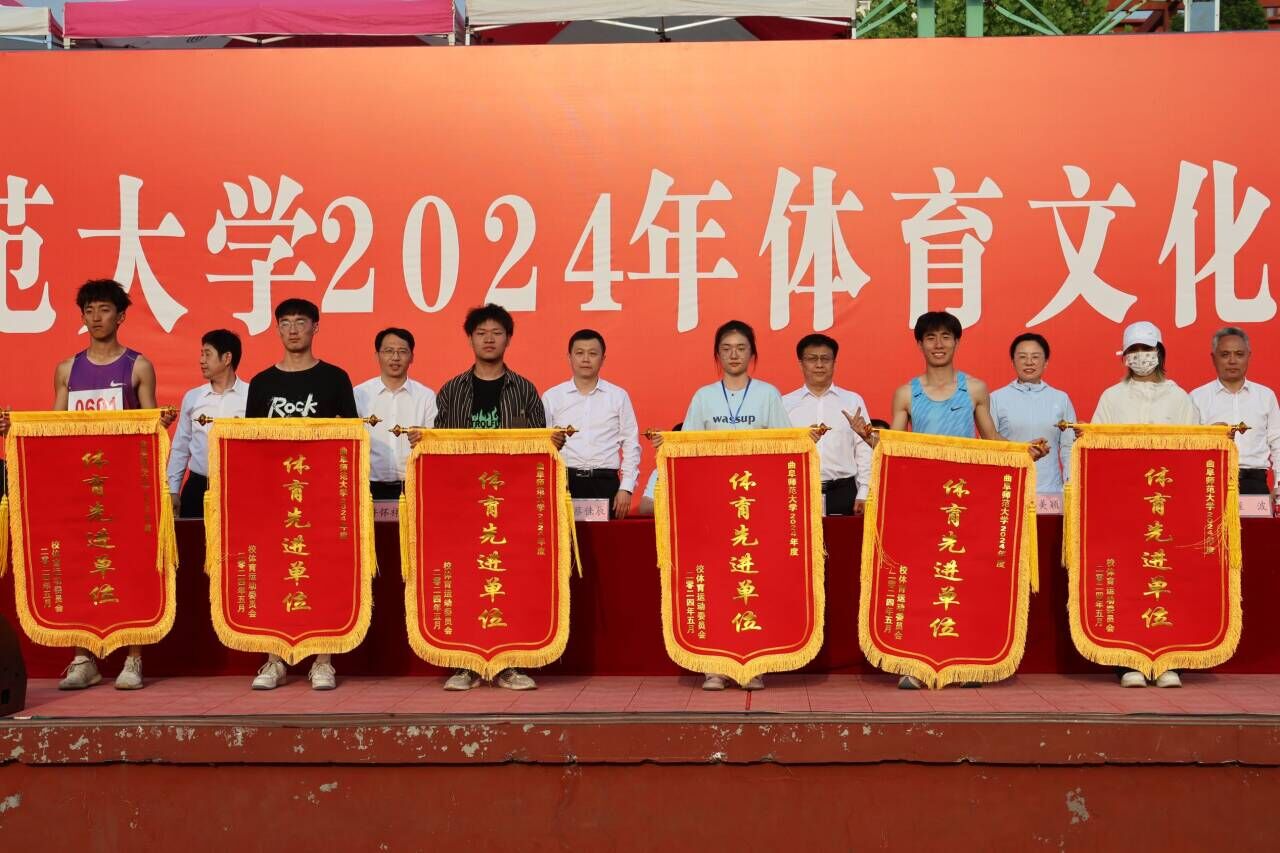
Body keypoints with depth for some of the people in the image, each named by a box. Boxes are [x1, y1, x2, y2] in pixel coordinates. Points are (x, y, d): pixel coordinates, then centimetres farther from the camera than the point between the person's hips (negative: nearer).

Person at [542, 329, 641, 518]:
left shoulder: (619, 396, 8)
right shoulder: (551, 397, 8)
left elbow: (631, 445, 8)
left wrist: (626, 488, 0)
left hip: (605, 482, 0)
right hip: (564, 481, 0)